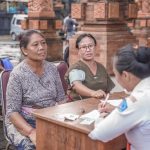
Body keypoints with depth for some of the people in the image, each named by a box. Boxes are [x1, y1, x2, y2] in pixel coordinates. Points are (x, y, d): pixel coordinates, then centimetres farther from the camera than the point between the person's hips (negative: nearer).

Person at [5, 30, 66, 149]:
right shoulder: (18, 74, -13)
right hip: (23, 123, -5)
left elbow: (61, 99, 9)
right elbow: (12, 111, -13)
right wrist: (31, 131, -27)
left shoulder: (52, 69, 2)